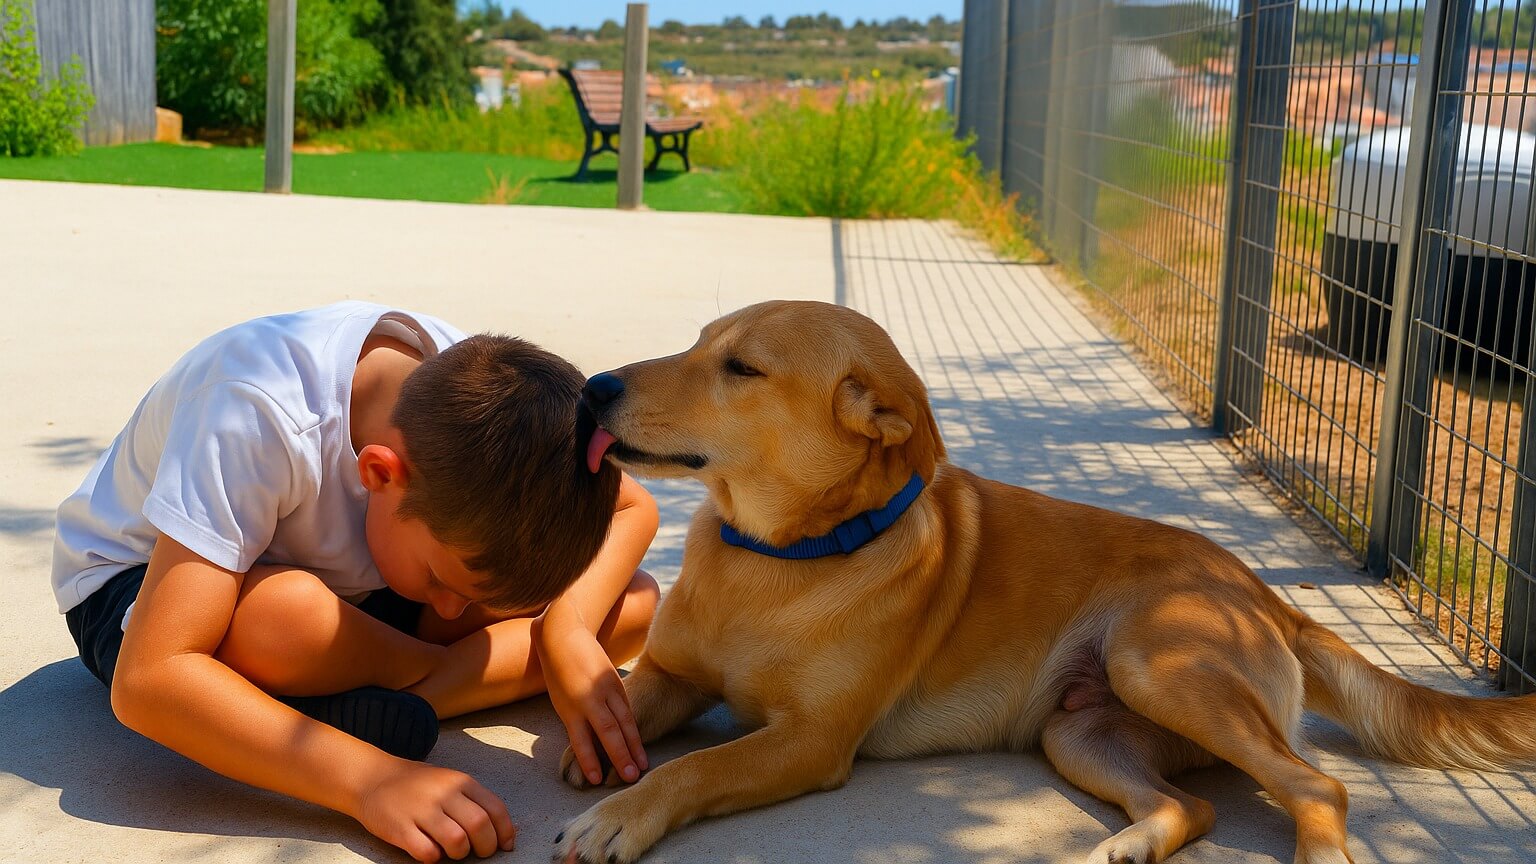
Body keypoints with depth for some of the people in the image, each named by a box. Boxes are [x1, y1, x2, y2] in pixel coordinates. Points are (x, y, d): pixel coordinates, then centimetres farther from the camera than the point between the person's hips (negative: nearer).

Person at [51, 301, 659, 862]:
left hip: (343, 580, 4)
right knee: (293, 620, -42)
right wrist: (373, 776, -52)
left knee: (631, 602, -14)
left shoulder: (482, 396, -24)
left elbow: (632, 508, -9)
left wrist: (568, 627, -29)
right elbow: (147, 681, -43)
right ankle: (452, 677, -14)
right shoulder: (260, 419, -39)